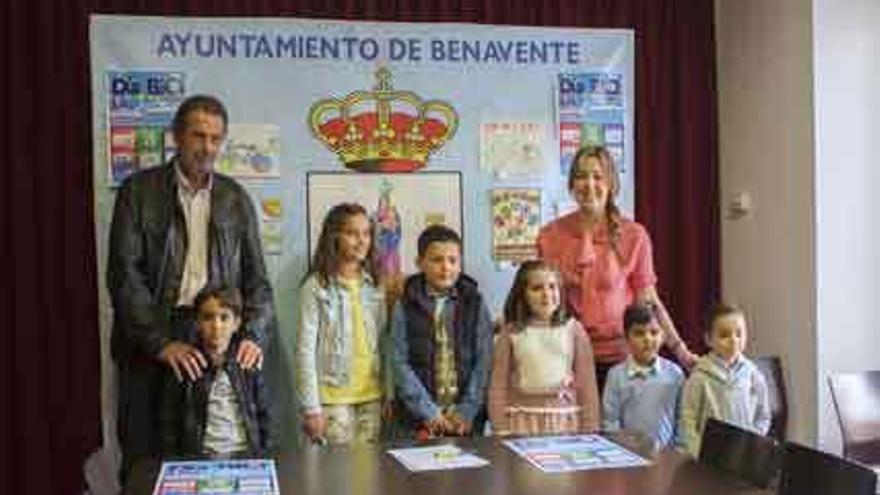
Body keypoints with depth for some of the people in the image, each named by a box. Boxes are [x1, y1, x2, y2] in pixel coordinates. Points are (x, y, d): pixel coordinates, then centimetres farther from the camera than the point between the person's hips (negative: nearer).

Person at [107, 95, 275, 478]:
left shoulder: (235, 198, 10)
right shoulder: (138, 191, 1)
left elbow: (256, 276, 8)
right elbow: (124, 273, -7)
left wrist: (254, 336, -8)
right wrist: (161, 342, -17)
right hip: (150, 340, -2)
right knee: (144, 457, 3)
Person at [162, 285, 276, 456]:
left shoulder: (248, 365, 7)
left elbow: (264, 415, 12)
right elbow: (170, 425, 7)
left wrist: (266, 459, 5)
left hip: (246, 455, 1)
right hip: (199, 460, -1)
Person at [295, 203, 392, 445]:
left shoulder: (374, 285, 8)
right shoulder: (316, 287, -7)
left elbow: (384, 345, 11)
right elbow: (305, 350, -8)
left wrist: (389, 394, 8)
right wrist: (311, 408, -11)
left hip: (372, 397, 4)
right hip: (333, 398, -4)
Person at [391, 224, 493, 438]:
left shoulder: (475, 304, 3)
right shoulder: (405, 307, 1)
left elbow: (483, 361, -1)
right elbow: (401, 364, -4)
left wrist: (468, 410, -11)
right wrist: (428, 411, -12)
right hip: (418, 419, -1)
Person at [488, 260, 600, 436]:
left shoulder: (573, 329, 1)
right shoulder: (511, 333, 0)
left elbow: (587, 383, 3)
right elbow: (499, 384, 2)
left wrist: (590, 429, 2)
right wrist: (501, 429, -1)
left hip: (565, 420, 1)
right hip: (523, 421, 0)